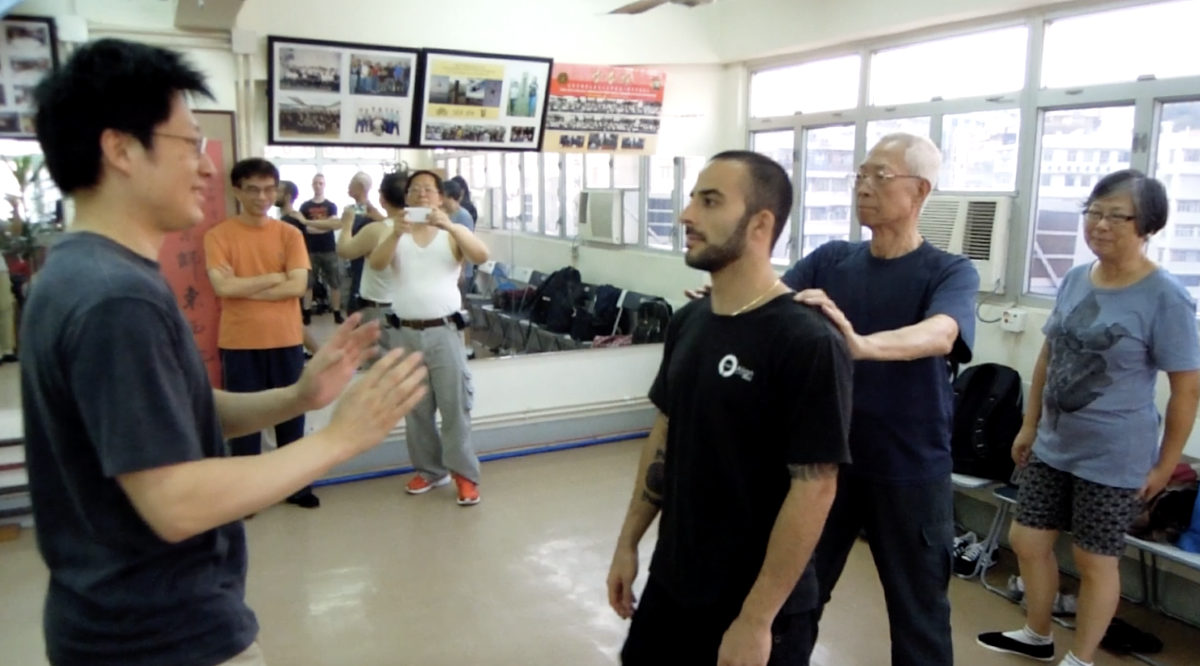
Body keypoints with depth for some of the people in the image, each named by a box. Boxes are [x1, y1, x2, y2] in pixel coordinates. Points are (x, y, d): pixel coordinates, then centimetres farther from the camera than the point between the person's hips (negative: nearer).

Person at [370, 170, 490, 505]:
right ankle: (430, 470, 24)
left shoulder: (453, 234, 3)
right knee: (416, 409, 11)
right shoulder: (396, 235, 6)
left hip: (444, 331, -2)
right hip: (405, 333, 2)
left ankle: (465, 474, 5)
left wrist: (450, 225, -29)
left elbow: (482, 256, -15)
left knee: (455, 406, -2)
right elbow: (376, 264, -11)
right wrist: (396, 232, -29)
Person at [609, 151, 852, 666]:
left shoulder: (808, 344, -21)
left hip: (756, 607, -6)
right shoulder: (687, 322, 1)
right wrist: (629, 542, 10)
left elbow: (814, 488, -20)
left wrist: (756, 619, -18)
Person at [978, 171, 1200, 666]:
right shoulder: (1074, 279, 2)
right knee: (1028, 542, 14)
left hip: (1113, 460, -6)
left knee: (1095, 561, 10)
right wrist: (1029, 426, 12)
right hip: (1052, 447, 6)